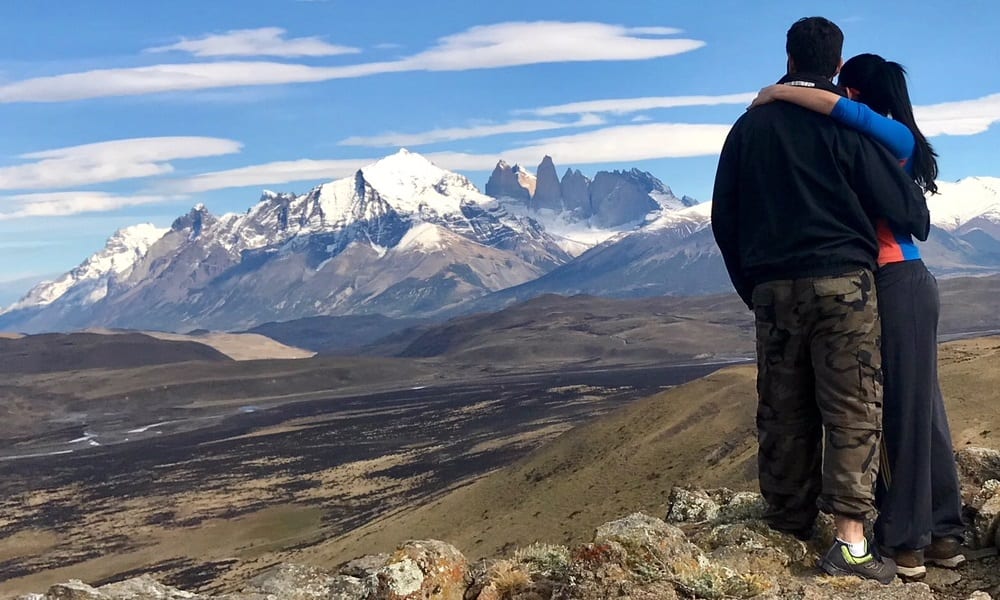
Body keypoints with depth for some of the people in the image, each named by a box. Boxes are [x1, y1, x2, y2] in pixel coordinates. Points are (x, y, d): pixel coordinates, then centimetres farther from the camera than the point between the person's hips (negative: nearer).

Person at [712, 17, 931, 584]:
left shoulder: (749, 126, 9)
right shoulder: (845, 123, -2)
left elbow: (724, 219, 11)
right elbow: (902, 204, -1)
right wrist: (920, 220, 23)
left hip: (773, 288, 4)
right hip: (842, 283, -3)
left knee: (784, 415, 9)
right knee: (853, 411, -1)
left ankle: (790, 532, 18)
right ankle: (851, 542, -6)